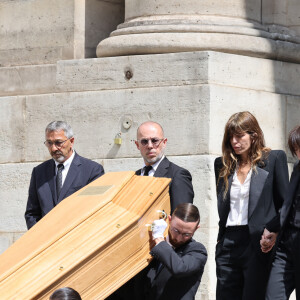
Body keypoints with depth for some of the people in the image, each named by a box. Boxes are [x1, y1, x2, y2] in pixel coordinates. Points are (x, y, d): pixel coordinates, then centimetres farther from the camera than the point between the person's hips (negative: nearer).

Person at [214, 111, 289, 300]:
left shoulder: (274, 159, 3)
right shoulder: (222, 164, 15)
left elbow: (285, 202, 3)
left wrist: (274, 229, -11)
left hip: (257, 242, -5)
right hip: (228, 244, 5)